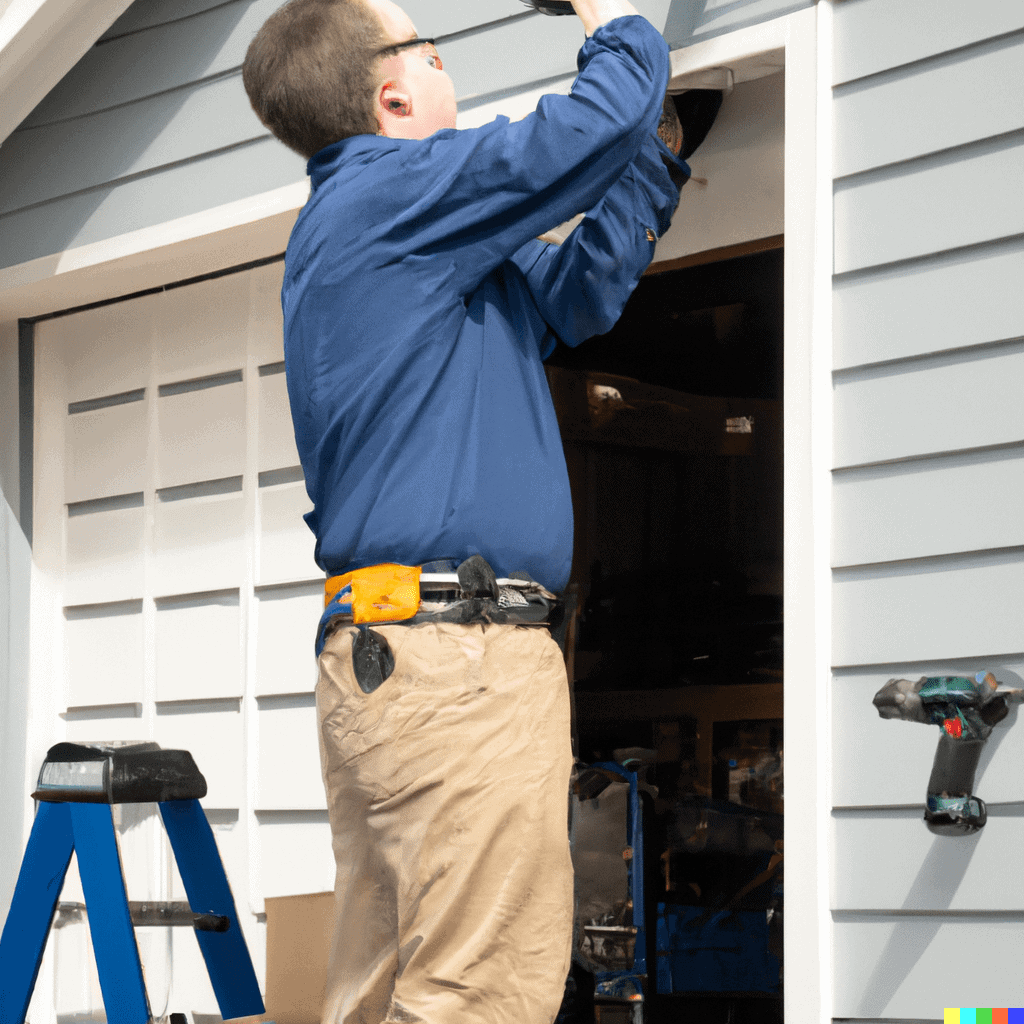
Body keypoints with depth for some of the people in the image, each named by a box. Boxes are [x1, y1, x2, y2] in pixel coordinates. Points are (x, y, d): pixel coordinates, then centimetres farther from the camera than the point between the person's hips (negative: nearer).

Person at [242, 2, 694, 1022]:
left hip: (377, 653, 11)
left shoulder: (378, 225, 23)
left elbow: (576, 295, 30)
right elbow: (597, 124, -8)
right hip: (456, 653, -11)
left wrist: (651, 146, 29)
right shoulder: (393, 191, -8)